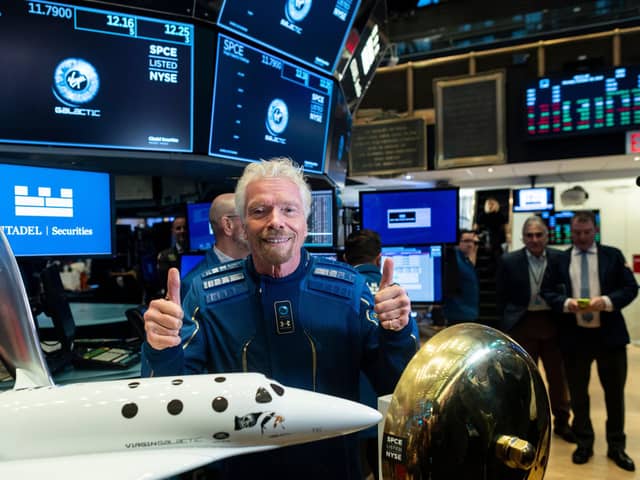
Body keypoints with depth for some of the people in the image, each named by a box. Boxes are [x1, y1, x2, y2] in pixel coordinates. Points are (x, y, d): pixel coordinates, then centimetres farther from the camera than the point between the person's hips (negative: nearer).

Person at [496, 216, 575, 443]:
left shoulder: (560, 258, -2)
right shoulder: (509, 261, -3)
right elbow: (501, 297, 0)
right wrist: (505, 327, -3)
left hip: (554, 323, 1)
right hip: (522, 325, -1)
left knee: (558, 374, 14)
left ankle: (561, 422, 33)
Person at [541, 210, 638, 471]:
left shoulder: (613, 255, 2)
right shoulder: (559, 260, 3)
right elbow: (547, 291, 3)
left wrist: (607, 301, -19)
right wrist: (565, 303, -16)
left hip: (609, 334, 0)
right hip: (574, 335, 0)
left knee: (614, 392, 11)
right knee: (578, 392, 11)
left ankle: (616, 446, 28)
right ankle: (584, 443, 29)